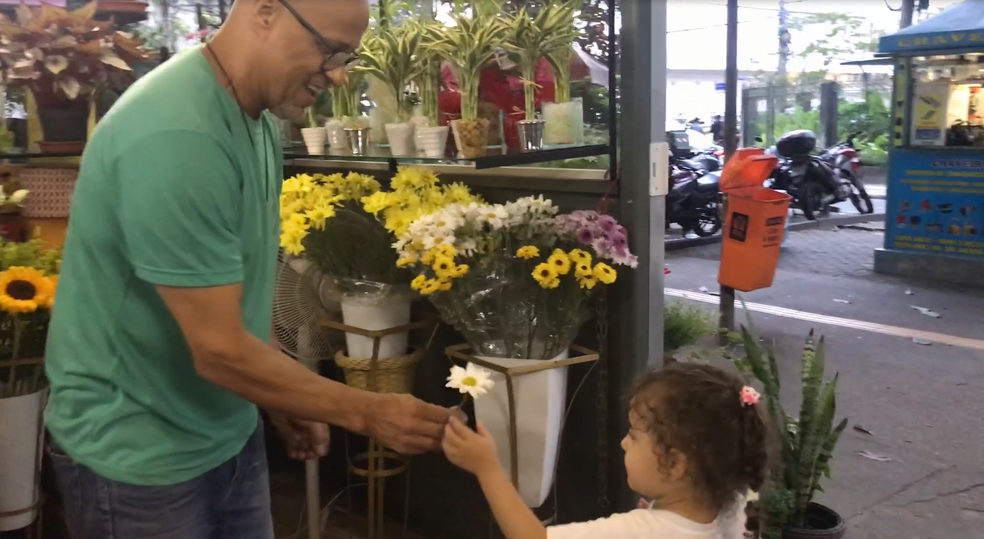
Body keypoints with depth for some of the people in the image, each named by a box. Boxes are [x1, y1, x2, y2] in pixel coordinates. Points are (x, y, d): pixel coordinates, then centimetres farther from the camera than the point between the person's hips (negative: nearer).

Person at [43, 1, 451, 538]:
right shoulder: (176, 135, -28)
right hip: (138, 455, -8)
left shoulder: (256, 119, 1)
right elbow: (220, 350, -25)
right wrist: (368, 413, -18)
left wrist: (284, 399, 10)